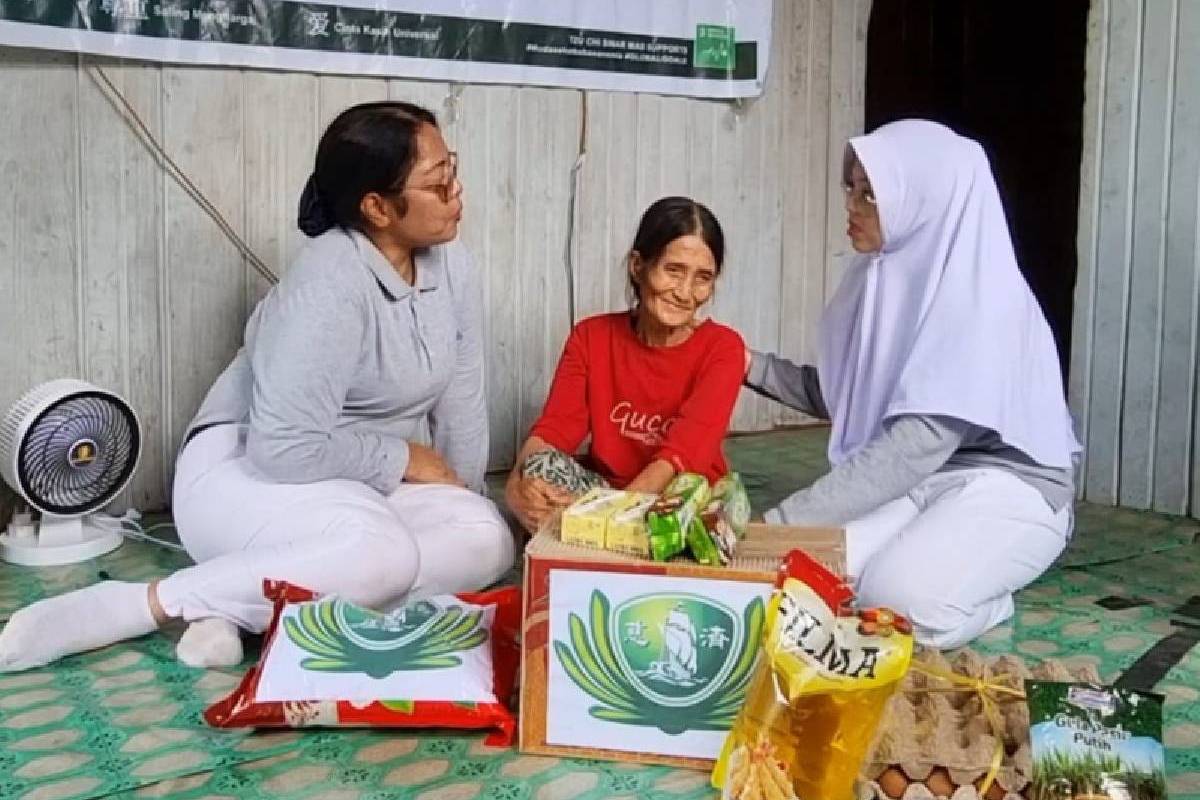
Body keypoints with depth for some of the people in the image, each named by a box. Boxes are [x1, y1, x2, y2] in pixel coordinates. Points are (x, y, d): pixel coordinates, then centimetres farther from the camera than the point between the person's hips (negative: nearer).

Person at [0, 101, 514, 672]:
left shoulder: (451, 267, -3)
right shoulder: (329, 286, -26)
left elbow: (461, 401, 4)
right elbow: (288, 447, -31)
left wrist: (457, 494, 0)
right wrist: (405, 459, -18)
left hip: (362, 482, 8)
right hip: (247, 469, -8)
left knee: (487, 541, -19)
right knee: (382, 552, -37)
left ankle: (234, 604, -20)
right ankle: (149, 604, -22)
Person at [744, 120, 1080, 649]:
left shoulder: (982, 297, -23)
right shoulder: (884, 276, 1)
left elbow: (915, 446, -31)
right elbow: (843, 397, 12)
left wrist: (782, 520, -33)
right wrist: (750, 365, 0)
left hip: (1005, 486, -6)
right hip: (917, 480, 7)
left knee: (896, 600, -30)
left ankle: (987, 600, 4)